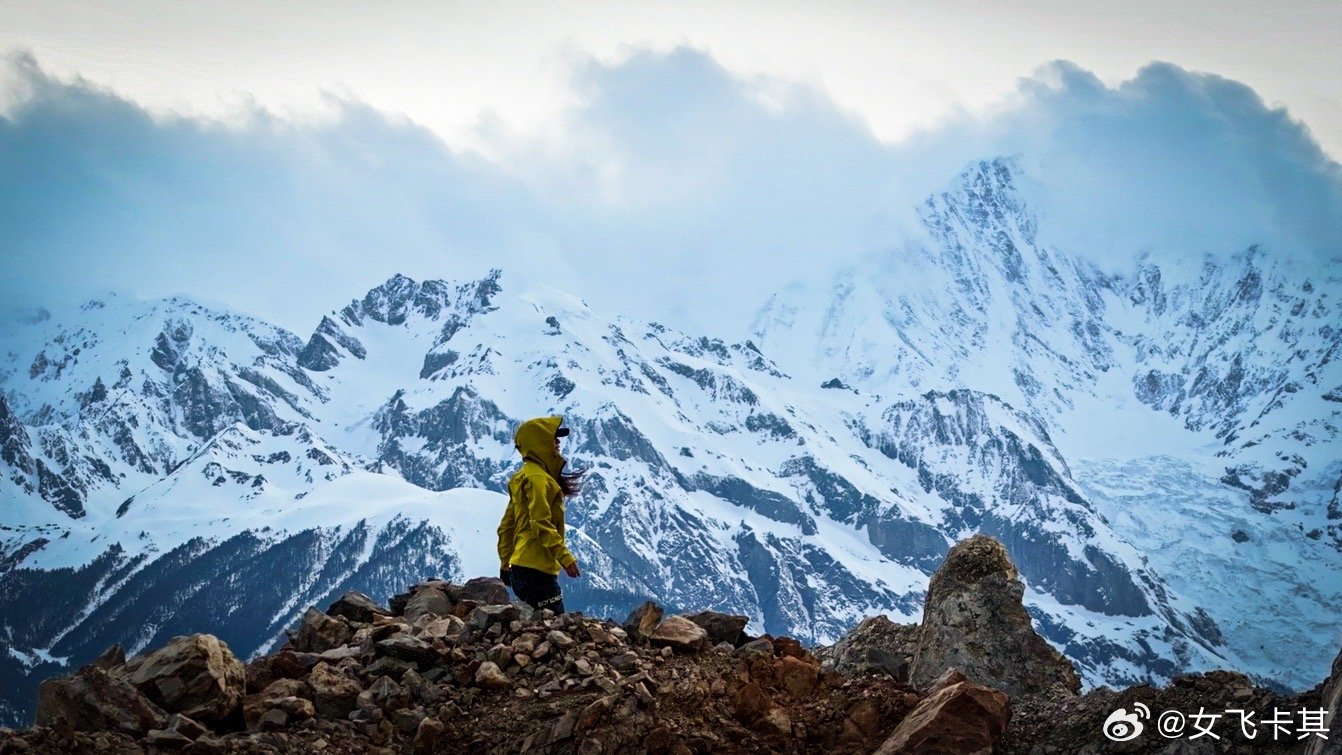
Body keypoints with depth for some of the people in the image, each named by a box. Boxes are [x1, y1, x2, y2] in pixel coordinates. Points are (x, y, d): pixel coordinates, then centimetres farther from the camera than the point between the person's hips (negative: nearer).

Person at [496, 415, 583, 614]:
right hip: (536, 569, -10)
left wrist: (505, 564, 26)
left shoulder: (523, 477, 20)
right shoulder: (537, 478, -11)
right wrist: (565, 557, -19)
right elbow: (541, 524, -19)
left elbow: (506, 526, 23)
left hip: (521, 568, 10)